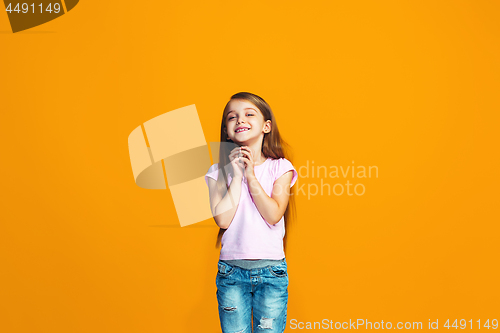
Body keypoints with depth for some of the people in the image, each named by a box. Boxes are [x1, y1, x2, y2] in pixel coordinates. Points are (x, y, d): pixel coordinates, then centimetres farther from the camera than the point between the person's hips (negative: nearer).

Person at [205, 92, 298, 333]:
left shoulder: (280, 167, 0)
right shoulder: (219, 171, 2)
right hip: (231, 271, 1)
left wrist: (251, 176, -11)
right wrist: (236, 176, -10)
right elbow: (222, 219, -11)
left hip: (271, 271, 0)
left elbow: (274, 216, -12)